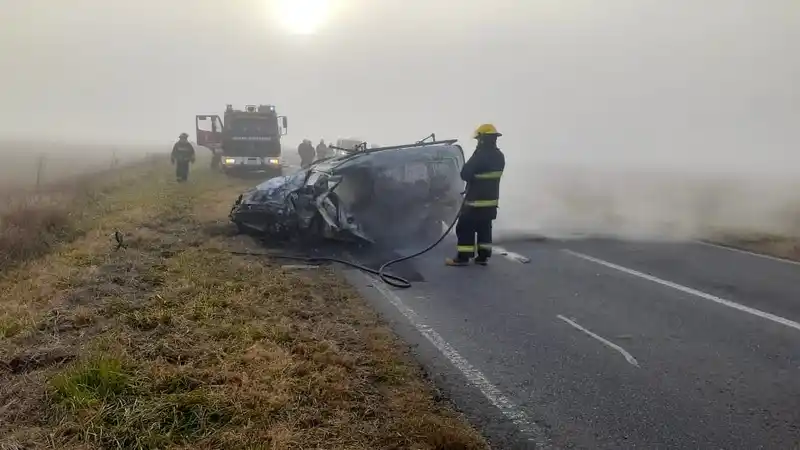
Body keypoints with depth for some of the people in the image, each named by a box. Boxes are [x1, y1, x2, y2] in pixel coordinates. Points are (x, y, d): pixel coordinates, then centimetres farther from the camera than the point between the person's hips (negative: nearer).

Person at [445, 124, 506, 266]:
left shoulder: (480, 156, -21)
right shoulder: (499, 156, 7)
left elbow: (464, 174, -17)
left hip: (476, 200, -8)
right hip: (491, 200, 8)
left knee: (465, 228, 0)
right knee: (484, 228, 14)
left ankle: (463, 257, 2)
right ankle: (483, 257, 15)